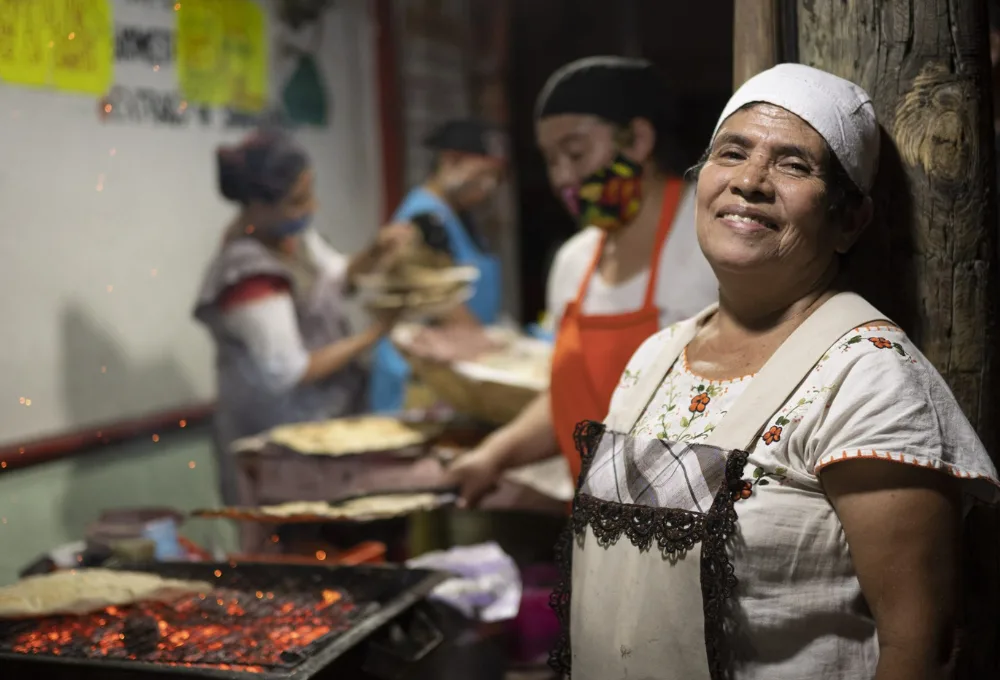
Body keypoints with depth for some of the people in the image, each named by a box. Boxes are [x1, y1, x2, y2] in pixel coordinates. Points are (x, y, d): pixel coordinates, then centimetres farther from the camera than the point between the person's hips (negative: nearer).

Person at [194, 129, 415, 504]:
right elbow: (288, 373, -24)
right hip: (278, 441, -8)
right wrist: (376, 333, -19)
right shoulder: (249, 276, -26)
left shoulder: (290, 231, -2)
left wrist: (371, 258, -5)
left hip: (327, 418, 8)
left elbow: (329, 274, 17)